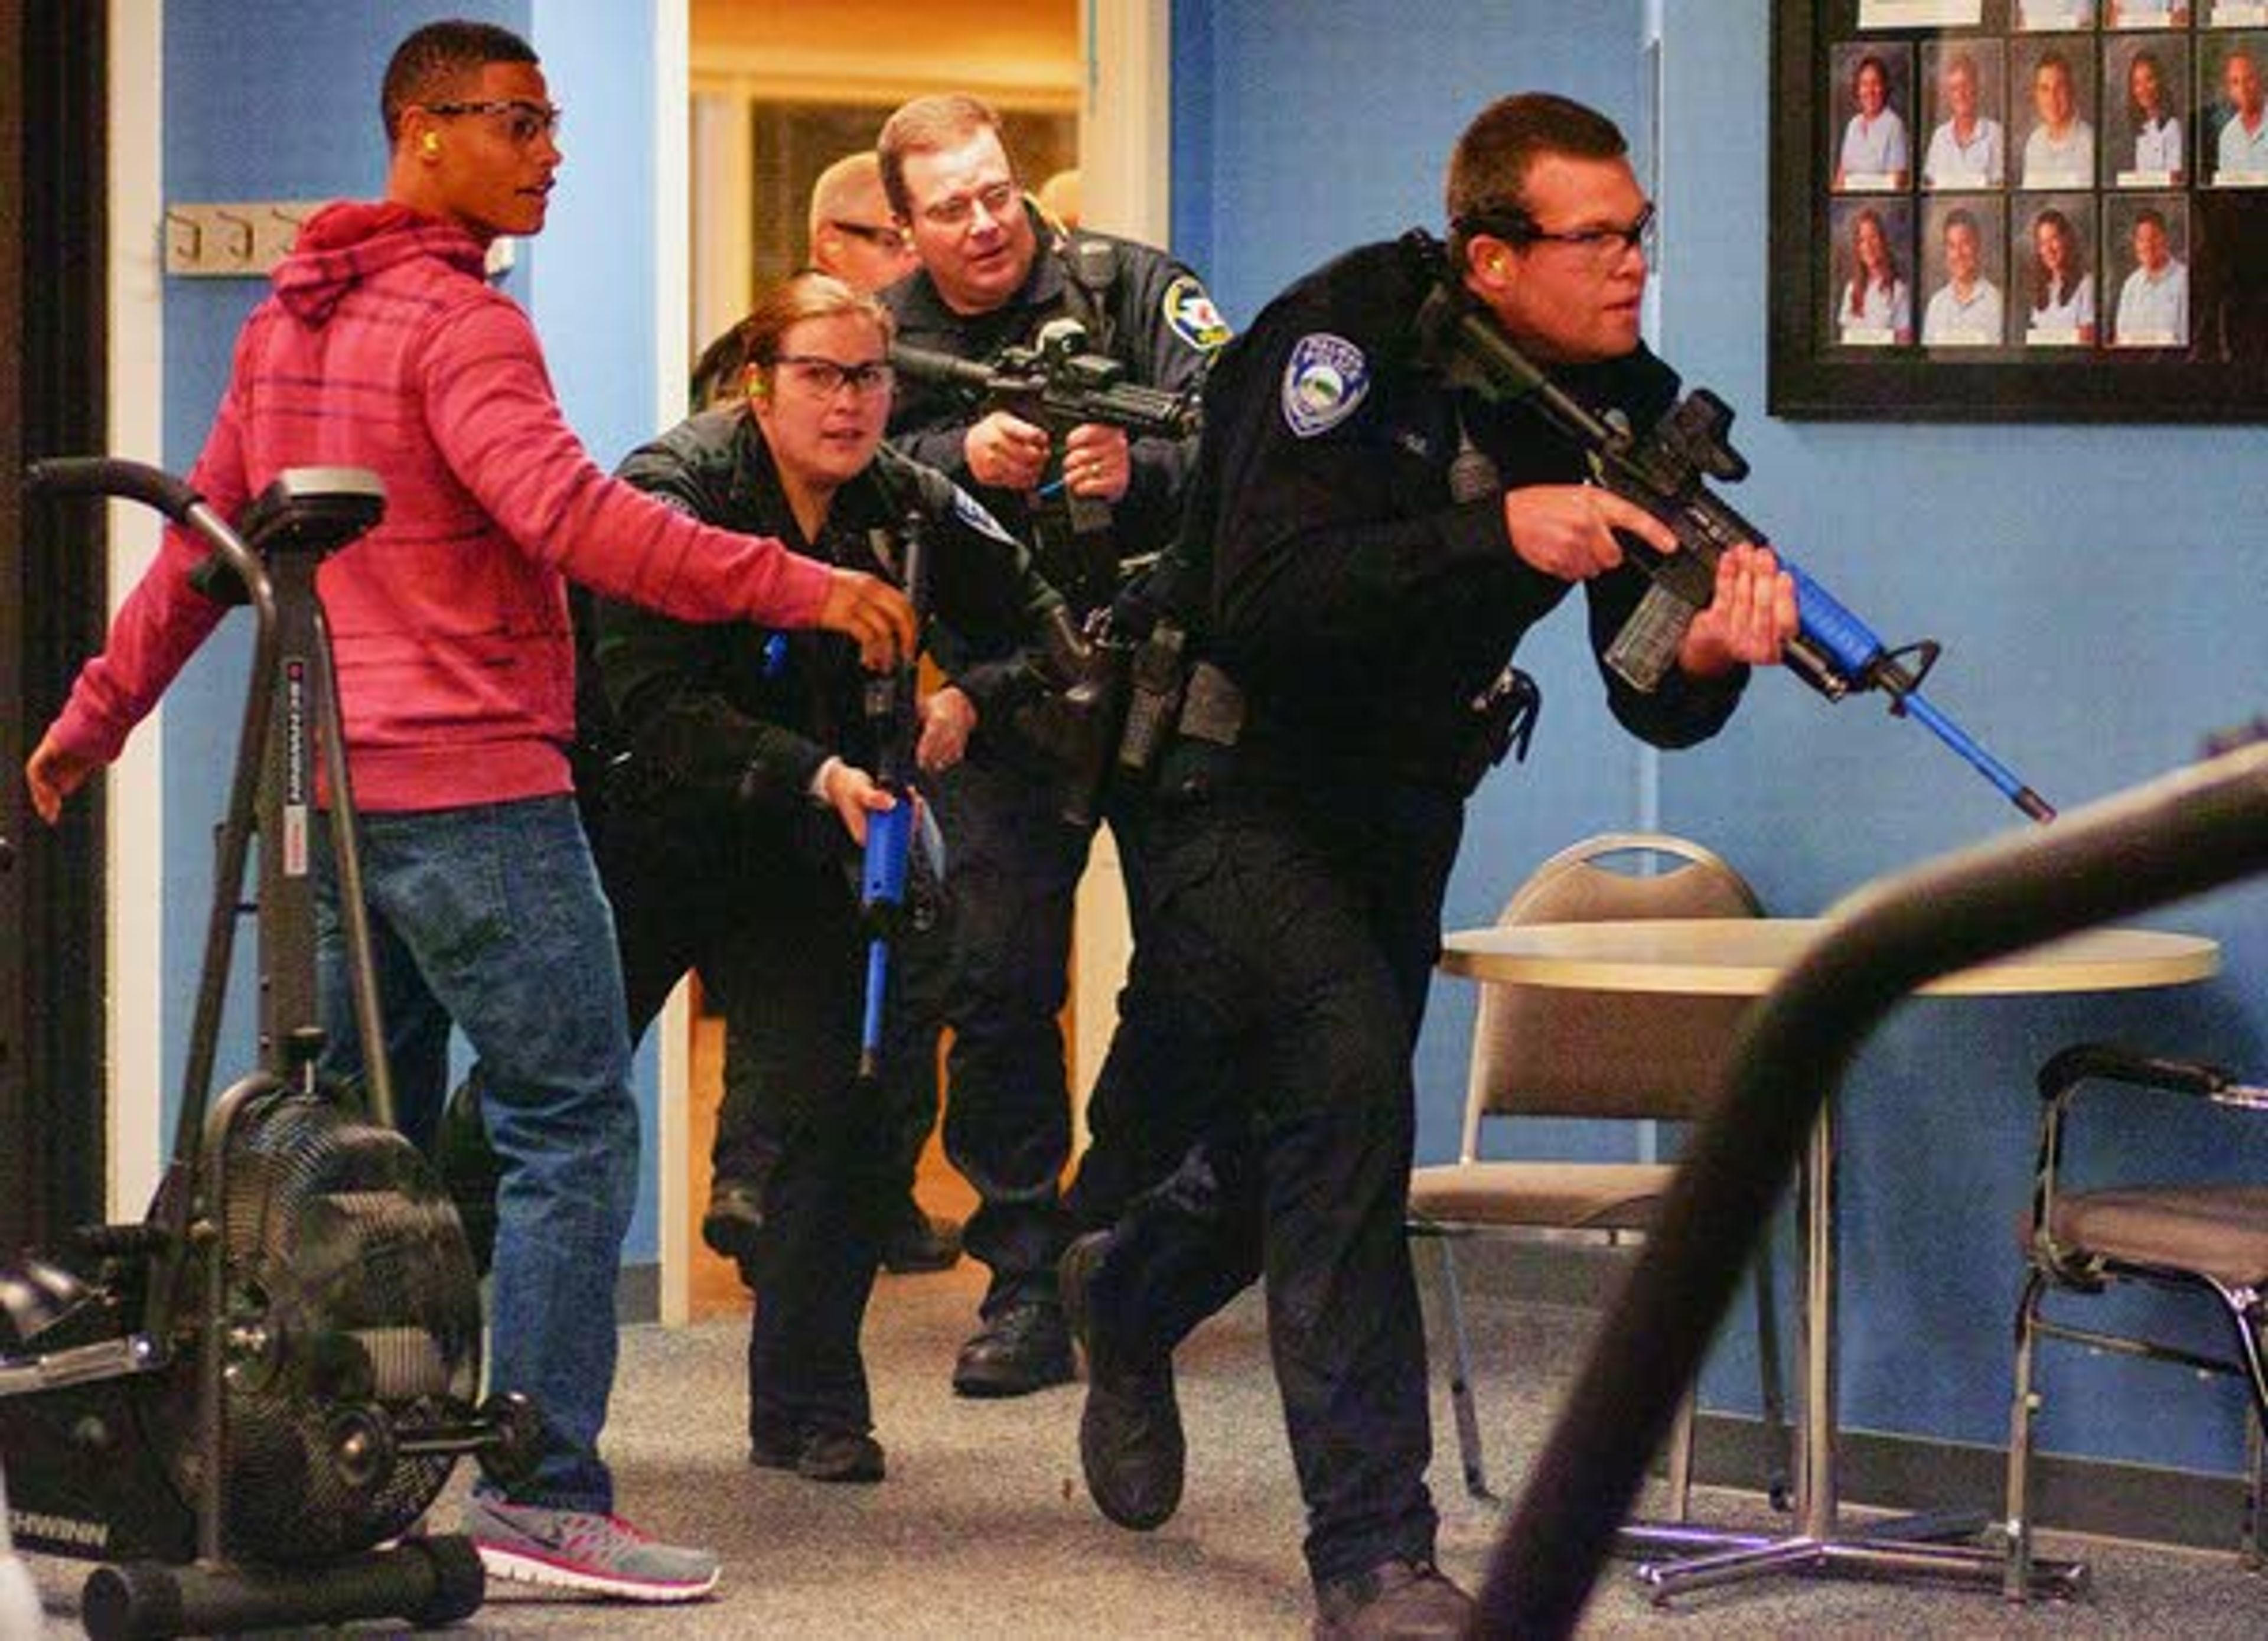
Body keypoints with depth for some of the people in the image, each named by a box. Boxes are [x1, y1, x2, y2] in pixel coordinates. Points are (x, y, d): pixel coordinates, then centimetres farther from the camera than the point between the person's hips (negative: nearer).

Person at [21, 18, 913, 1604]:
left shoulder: (290, 321, 16)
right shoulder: (459, 322, -12)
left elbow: (205, 539, 22)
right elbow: (564, 511, -26)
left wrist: (99, 715, 31)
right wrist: (799, 587, -29)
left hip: (339, 788, 9)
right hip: (474, 786, -9)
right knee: (576, 1129, -7)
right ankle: (545, 1494, -11)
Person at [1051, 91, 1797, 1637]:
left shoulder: (1629, 407, -7)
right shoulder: (1347, 342, -23)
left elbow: (1647, 702, -10)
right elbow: (1264, 606, -34)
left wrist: (1711, 651, -34)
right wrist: (1498, 534, -42)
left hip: (1402, 798, 7)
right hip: (1240, 777, -7)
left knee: (1311, 1131, 19)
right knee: (1347, 1080, -23)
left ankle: (1127, 1294, 54)